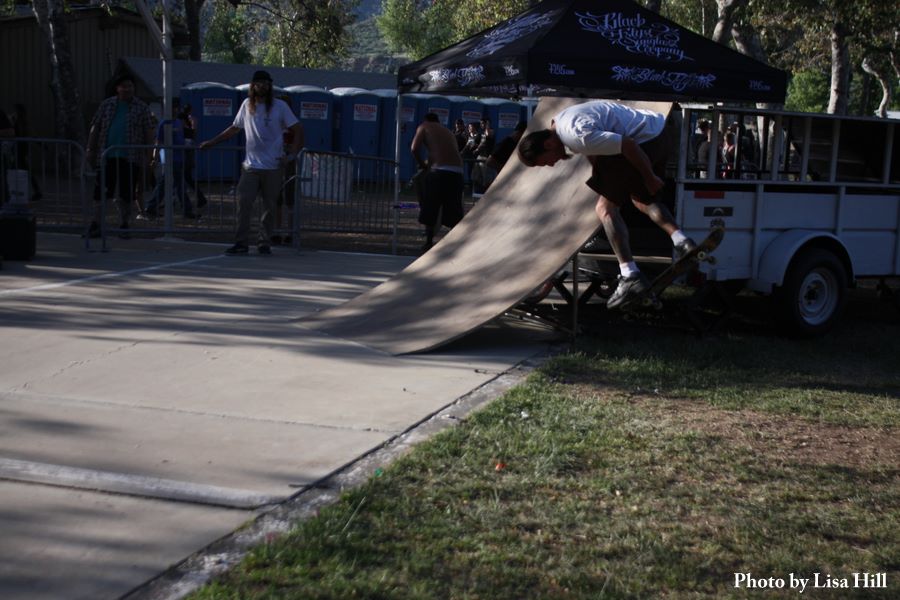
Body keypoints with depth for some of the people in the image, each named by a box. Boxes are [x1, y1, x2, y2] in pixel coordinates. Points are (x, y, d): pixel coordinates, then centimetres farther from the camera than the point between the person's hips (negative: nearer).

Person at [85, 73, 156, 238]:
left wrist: (148, 157, -2)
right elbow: (95, 128, 12)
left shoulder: (142, 108, 5)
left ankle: (124, 225, 14)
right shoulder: (106, 105, 11)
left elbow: (149, 133, 4)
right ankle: (97, 224, 7)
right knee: (101, 192, 1)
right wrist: (90, 150, 5)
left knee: (126, 194, 3)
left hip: (131, 158, -1)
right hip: (107, 156, 1)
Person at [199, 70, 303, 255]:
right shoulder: (247, 105, 10)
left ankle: (265, 243, 12)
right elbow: (235, 128, 22)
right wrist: (211, 142, 21)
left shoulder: (280, 106, 1)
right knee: (243, 203, -7)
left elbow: (297, 130, 2)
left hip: (274, 167, -2)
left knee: (269, 207, 2)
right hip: (251, 165, 2)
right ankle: (241, 243, -2)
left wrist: (292, 154, -9)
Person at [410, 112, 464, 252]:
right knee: (454, 210, 11)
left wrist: (422, 165, 13)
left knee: (429, 208, 10)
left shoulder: (424, 127, 13)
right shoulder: (448, 131, 29)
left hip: (439, 170, -5)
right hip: (457, 172, 5)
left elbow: (414, 148, -1)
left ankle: (429, 242, 13)